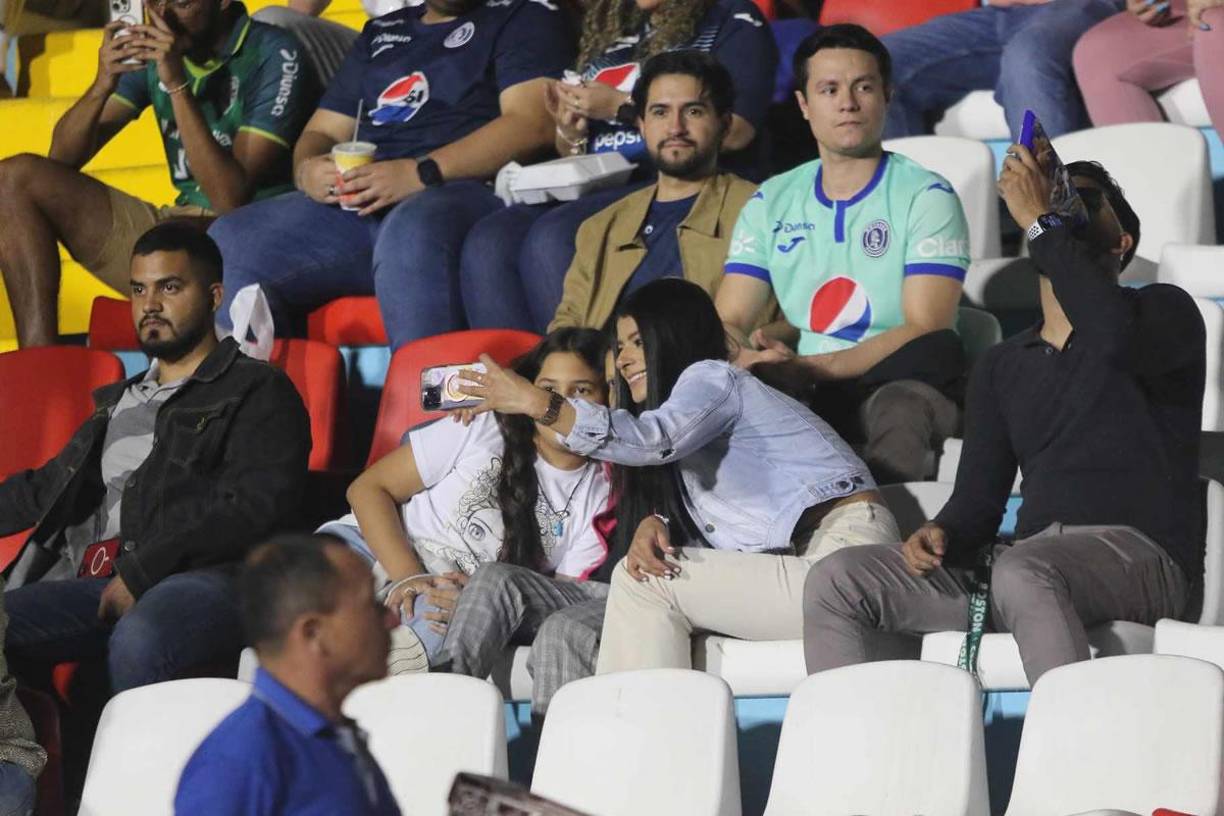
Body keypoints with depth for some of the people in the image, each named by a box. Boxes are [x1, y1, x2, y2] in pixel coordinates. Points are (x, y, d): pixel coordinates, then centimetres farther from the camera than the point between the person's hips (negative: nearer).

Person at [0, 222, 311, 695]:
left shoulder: (257, 391, 11)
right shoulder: (118, 403, 34)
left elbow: (256, 509, -4)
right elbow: (47, 489, 43)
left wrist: (143, 571, -11)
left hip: (204, 577, -6)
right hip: (99, 584, 6)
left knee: (137, 641, -40)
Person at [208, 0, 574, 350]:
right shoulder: (381, 33, 30)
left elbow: (531, 122, -5)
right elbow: (322, 132, 28)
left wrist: (420, 173, -17)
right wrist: (307, 170, 1)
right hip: (354, 208, 6)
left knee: (410, 234, -41)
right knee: (230, 242, -18)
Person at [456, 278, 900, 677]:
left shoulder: (714, 379, -2)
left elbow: (652, 439, -23)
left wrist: (539, 404, -25)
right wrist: (655, 525, -9)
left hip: (841, 551, -9)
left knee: (640, 582, -12)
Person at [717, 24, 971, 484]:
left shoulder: (925, 197, 2)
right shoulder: (772, 203, 16)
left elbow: (927, 331, -10)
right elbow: (727, 324, 9)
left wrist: (808, 368, -23)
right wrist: (749, 360, -18)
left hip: (901, 387, -3)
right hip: (802, 397, 3)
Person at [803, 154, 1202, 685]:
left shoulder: (1164, 312, 7)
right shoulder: (1001, 367, 25)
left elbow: (1117, 337, -20)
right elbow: (978, 500, 18)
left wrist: (1041, 220, -13)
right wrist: (940, 535, -8)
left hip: (1140, 558, -6)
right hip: (1029, 556, 6)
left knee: (1021, 573, -40)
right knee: (836, 581, -10)